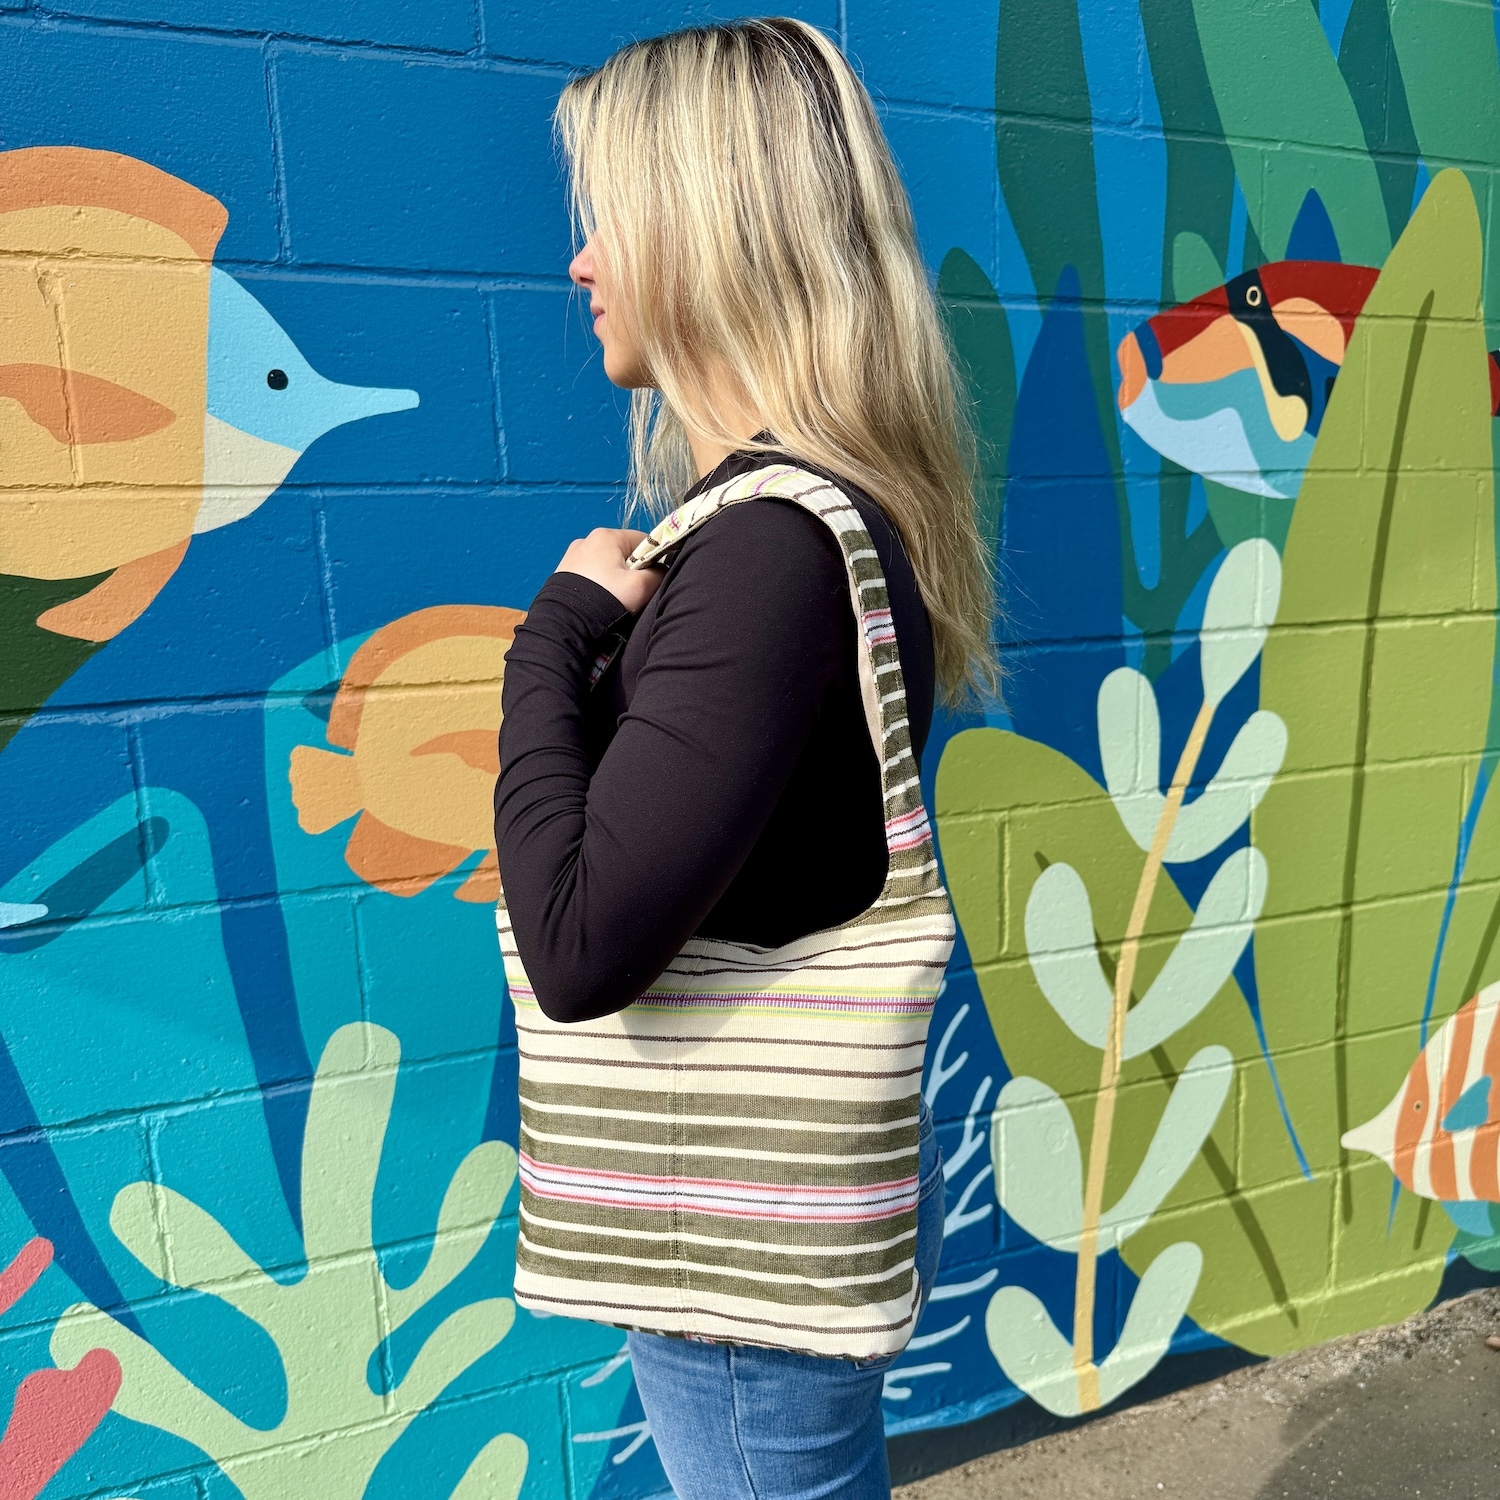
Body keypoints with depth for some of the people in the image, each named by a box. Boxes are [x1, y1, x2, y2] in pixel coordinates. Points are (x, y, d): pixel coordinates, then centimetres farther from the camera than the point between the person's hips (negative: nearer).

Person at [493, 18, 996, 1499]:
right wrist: (608, 637, -6)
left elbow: (578, 950, -27)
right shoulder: (828, 513, 5)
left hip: (741, 1237, -9)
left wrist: (558, 635, -17)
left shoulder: (774, 541, -25)